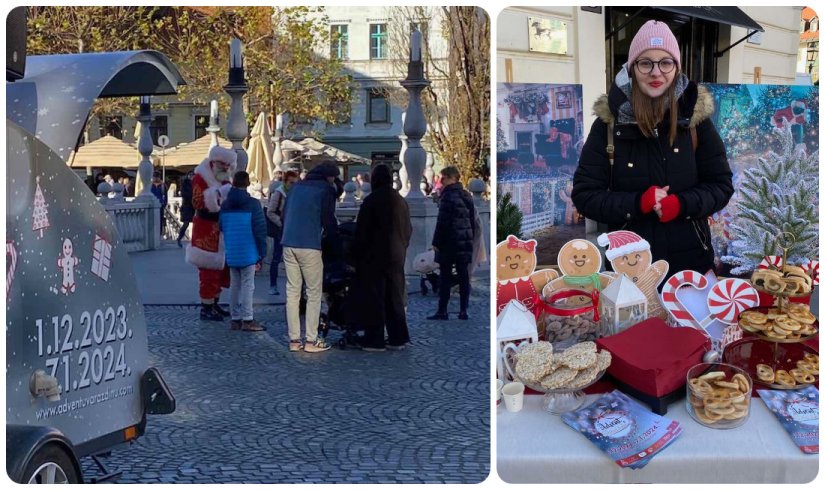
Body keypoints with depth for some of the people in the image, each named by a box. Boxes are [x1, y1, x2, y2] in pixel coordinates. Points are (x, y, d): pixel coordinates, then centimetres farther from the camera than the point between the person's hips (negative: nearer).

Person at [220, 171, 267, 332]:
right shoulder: (252, 204, -10)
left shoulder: (225, 205, 7)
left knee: (234, 285, 12)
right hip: (248, 253, -5)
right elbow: (260, 230, -10)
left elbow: (221, 227, 15)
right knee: (247, 285, -3)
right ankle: (247, 320, -5)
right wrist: (262, 254, -5)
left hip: (231, 254, 5)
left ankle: (235, 319, 15)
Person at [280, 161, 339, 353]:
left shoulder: (296, 186, 16)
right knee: (314, 293, 2)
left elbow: (284, 215, 18)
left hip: (288, 245, 6)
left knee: (292, 292, 8)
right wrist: (334, 237, 13)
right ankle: (311, 340, 1)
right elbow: (328, 220, -5)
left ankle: (294, 339, 9)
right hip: (309, 246, -6)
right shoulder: (326, 190, -3)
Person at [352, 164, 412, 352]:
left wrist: (358, 255, -2)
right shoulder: (401, 201, 6)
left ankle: (375, 340, 1)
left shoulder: (371, 201, -12)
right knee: (395, 298, 12)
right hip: (396, 257, 6)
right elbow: (408, 230, 14)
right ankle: (398, 338, 16)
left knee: (374, 298, 0)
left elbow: (361, 232, -11)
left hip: (374, 257, -6)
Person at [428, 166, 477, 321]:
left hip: (449, 244, -7)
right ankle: (463, 311, 6)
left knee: (445, 277, -1)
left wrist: (436, 242, -11)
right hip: (465, 243, 7)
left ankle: (442, 311, -1)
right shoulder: (467, 196, 12)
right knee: (464, 276, 6)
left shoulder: (448, 196, -13)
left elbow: (442, 222, -16)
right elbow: (472, 220, 16)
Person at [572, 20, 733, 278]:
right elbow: (584, 194, -5)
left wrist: (682, 204, -18)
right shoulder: (609, 122, -6)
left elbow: (721, 186, 1)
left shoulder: (695, 116, -3)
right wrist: (637, 202, -20)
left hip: (690, 261, 1)